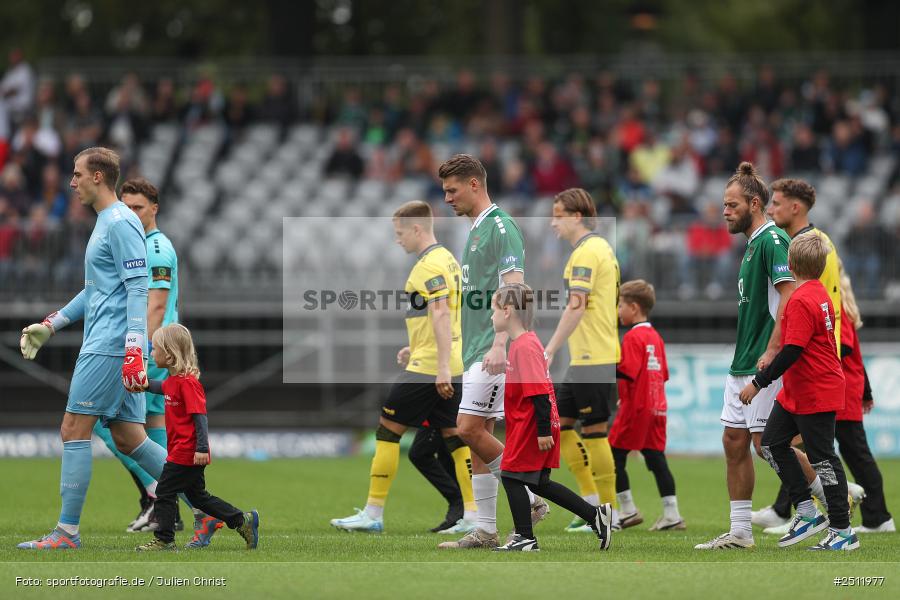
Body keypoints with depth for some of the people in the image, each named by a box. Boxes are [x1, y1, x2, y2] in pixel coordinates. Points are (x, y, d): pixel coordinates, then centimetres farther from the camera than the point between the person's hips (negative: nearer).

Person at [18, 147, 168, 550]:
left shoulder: (121, 223, -10)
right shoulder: (106, 223, 21)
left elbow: (137, 290, -18)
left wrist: (134, 353, -25)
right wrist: (50, 325, 30)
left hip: (109, 348, -10)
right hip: (105, 347, 10)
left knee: (74, 430, -7)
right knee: (128, 438, 7)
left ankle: (67, 532, -5)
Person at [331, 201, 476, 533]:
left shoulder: (430, 265, -15)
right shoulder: (447, 259, 15)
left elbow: (441, 316, -23)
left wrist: (441, 368, -27)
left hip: (428, 369, -9)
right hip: (450, 366, 9)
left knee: (388, 429, -2)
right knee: (454, 435, 8)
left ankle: (373, 514, 0)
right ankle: (472, 514, 3)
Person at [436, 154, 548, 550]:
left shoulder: (501, 227, -11)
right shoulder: (476, 230, 19)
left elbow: (513, 288, -20)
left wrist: (500, 344, -29)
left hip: (493, 350, -10)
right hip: (476, 350, 10)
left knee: (469, 428, -14)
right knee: (475, 434, 6)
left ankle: (528, 499, -3)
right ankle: (485, 530, 7)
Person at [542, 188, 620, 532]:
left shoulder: (586, 252, -14)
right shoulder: (602, 248, 17)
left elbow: (576, 307, -23)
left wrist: (549, 351, -23)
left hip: (593, 358, -10)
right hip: (584, 358, 10)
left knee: (593, 431, -4)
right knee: (558, 421, 12)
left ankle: (609, 512, 2)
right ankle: (593, 500, 13)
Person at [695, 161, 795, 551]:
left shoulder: (772, 241, -13)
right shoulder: (752, 244, 17)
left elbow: (790, 296, -22)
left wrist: (772, 351, -25)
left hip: (762, 363, -10)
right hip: (742, 362, 10)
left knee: (766, 441, -9)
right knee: (734, 441, 7)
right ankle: (740, 532, 10)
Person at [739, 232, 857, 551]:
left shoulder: (801, 300, -22)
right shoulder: (820, 294, 8)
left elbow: (792, 351, -26)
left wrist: (758, 382, -21)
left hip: (816, 395, -10)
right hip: (795, 393, 10)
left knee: (822, 458, -3)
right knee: (772, 443, 12)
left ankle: (842, 531, 5)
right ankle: (806, 512, 14)